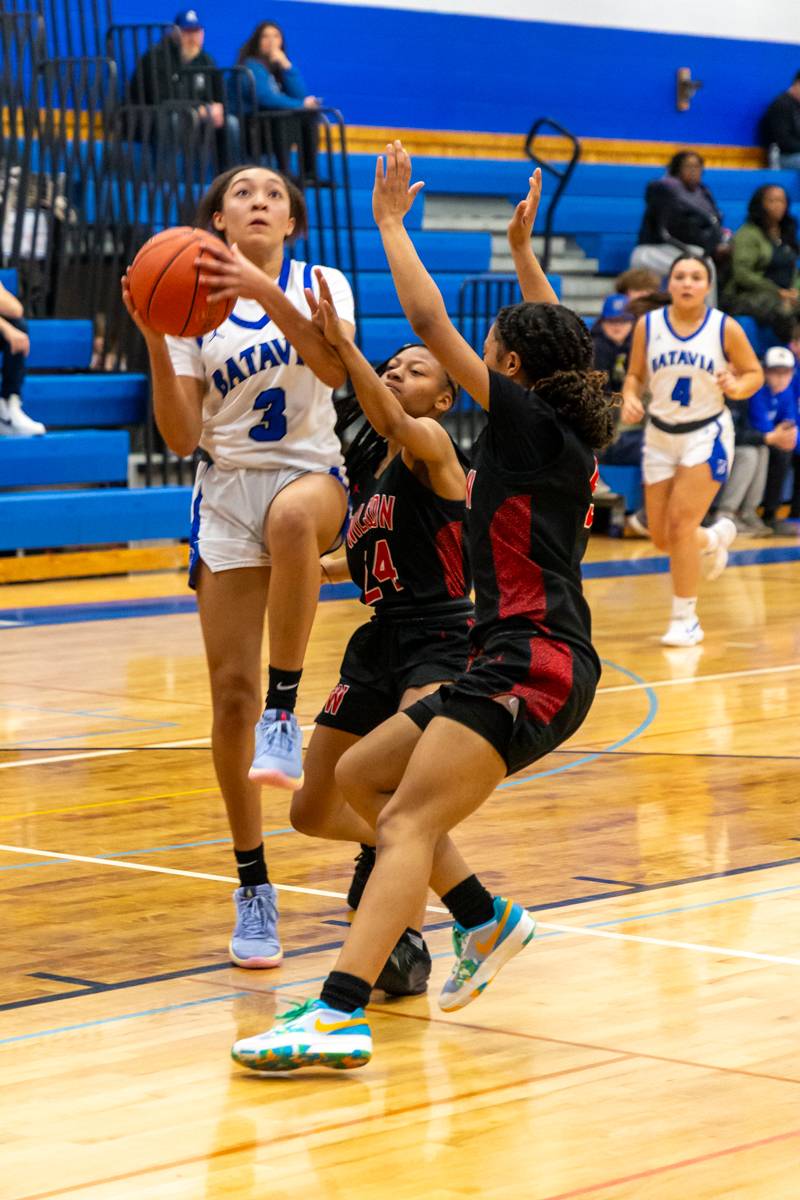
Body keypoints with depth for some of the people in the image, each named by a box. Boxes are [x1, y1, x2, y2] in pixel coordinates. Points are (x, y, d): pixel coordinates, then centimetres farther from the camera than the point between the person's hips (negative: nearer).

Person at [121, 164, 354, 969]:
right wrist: (154, 341, -16)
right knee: (231, 691, -5)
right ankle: (253, 888, 8)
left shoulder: (321, 285, 2)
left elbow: (334, 369, -20)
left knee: (292, 515, -42)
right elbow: (182, 436, -2)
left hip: (311, 476, -2)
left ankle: (284, 713, -32)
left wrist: (269, 296, -34)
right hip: (226, 494, 2)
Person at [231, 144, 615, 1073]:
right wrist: (526, 254, 45)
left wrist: (390, 220, 2)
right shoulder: (569, 427, 16)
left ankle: (340, 1015, -36)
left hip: (532, 663, -9)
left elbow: (429, 322, -9)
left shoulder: (526, 416, -6)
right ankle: (486, 920, 15)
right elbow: (558, 341, 38)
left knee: (411, 822, -22)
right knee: (360, 775, 15)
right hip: (523, 660, 9)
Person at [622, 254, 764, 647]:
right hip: (660, 436, 4)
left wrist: (737, 387, -20)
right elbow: (635, 375, 6)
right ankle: (716, 538, 45)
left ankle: (685, 620, -2)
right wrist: (630, 398, -15)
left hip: (706, 434, -4)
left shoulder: (725, 328, -10)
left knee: (681, 524, -16)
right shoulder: (648, 325, -4)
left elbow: (754, 373, 1)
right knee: (662, 538, 9)